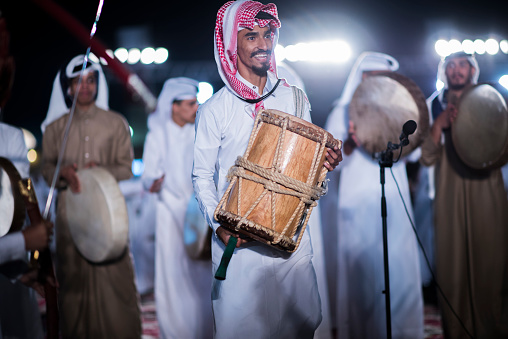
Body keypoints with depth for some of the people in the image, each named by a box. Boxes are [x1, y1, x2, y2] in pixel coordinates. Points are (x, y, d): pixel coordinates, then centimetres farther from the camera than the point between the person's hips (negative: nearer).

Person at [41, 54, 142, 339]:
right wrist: (63, 173, -12)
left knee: (116, 274, -6)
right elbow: (47, 168, 11)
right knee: (73, 276, 1)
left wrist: (102, 170, -15)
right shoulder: (55, 127, 12)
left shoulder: (116, 123, 8)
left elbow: (126, 168, 6)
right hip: (70, 211, 1)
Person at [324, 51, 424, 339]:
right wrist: (350, 144, -27)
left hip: (395, 201, 4)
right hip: (360, 204, -4)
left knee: (400, 268, 3)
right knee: (364, 268, -3)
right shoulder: (344, 112, 2)